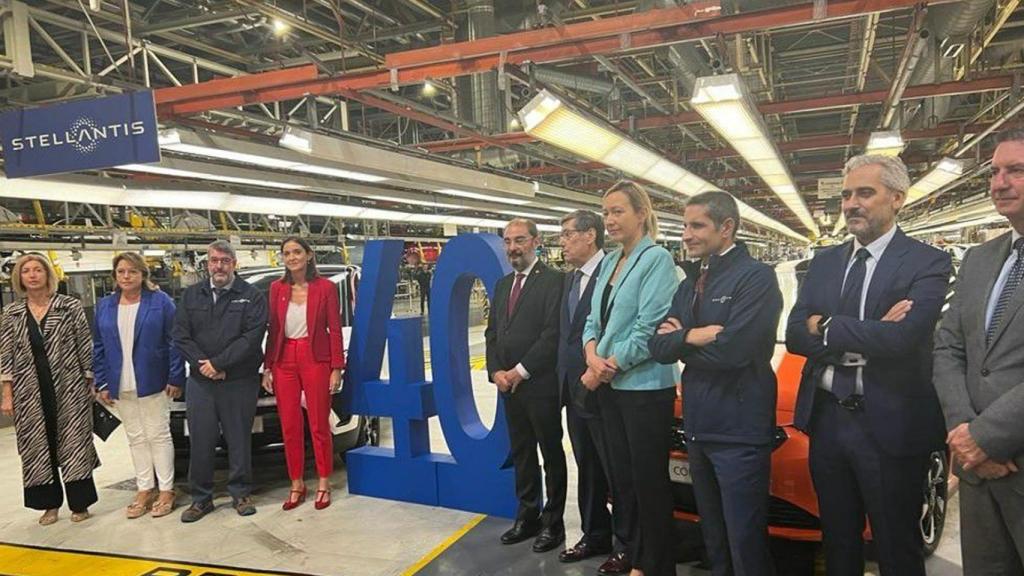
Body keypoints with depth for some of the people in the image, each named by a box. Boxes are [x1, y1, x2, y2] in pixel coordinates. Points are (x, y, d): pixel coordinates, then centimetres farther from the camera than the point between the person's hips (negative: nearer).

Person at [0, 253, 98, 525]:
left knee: (73, 443, 3)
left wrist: (89, 384, -3)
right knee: (38, 446, 9)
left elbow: (85, 347, -2)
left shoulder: (70, 306, -3)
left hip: (69, 388, -3)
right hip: (30, 393, 3)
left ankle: (79, 503, 16)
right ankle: (49, 504, 23)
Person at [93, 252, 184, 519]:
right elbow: (99, 348, 9)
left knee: (158, 436, 3)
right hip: (121, 387, 4)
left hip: (152, 384, -4)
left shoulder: (160, 302, -4)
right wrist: (102, 384, 4)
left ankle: (166, 490, 12)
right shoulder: (104, 306, 8)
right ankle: (144, 490, 22)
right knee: (136, 438, 12)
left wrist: (175, 378, -11)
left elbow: (174, 342, -7)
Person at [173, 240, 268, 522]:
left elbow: (252, 337, -11)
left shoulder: (251, 296, -1)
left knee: (239, 439, 5)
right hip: (199, 382, 3)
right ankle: (201, 498, 19)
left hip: (240, 382, -3)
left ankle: (241, 493, 19)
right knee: (200, 440, 6)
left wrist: (218, 364, -13)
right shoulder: (191, 295, 11)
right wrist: (202, 364, -9)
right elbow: (180, 335, 5)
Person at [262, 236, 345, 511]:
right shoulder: (277, 289, 7)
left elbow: (335, 330, -3)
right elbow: (272, 331, 10)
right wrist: (267, 367, 6)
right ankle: (297, 485, 21)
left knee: (319, 425, 3)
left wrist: (337, 368, -8)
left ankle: (323, 485, 17)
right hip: (284, 361, 4)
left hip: (315, 359, -3)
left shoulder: (325, 287, -4)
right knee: (289, 427, 8)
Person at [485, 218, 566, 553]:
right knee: (521, 453, 15)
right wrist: (496, 371, -1)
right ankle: (527, 516, 27)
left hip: (541, 384, -7)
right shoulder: (502, 285, 14)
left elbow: (552, 333, -17)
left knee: (551, 454, 6)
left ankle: (553, 523, 17)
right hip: (508, 385, 7)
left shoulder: (553, 281, -9)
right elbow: (492, 333, 14)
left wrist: (521, 371, -15)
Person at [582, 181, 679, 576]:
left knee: (648, 479, 6)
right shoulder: (610, 262, 10)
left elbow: (648, 330, -19)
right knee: (621, 475, 18)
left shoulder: (657, 259, -13)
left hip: (645, 387, -7)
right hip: (612, 386, 8)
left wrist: (605, 368, -14)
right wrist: (593, 356, -9)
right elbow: (594, 318, 11)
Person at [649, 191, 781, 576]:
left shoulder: (756, 277, -12)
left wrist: (681, 339, -8)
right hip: (699, 426, 8)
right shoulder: (689, 284, 12)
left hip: (739, 429, -8)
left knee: (745, 541, 2)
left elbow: (733, 349, -24)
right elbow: (658, 347, 3)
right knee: (713, 534, 21)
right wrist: (694, 336, -14)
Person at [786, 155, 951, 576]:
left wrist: (826, 327, -13)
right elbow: (795, 335, -5)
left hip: (889, 426, -4)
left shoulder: (927, 263, -9)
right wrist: (867, 337, -18)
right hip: (826, 420, 5)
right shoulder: (824, 263, 7)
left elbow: (901, 338, -25)